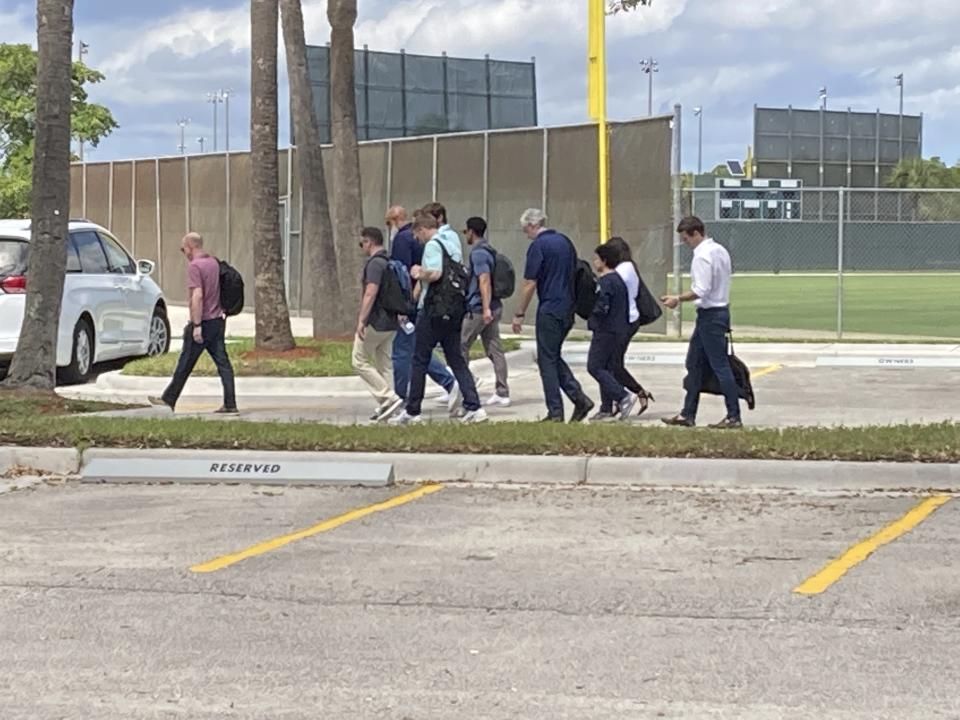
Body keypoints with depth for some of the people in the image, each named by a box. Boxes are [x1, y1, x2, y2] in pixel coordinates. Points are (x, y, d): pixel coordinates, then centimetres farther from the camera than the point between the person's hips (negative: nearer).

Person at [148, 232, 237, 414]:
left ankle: (169, 399, 16)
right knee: (223, 363, 3)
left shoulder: (194, 266, -14)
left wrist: (196, 325, -21)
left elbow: (197, 296, -22)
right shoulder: (214, 263, 11)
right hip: (217, 320, 7)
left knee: (185, 363, 4)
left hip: (202, 323, -7)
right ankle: (230, 404, -2)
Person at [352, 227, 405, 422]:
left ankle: (389, 398, -10)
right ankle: (385, 405, 8)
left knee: (360, 361, -1)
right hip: (391, 323, 9)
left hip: (375, 323, -9)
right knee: (385, 365, 10)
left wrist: (361, 320, -23)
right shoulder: (390, 262, 14)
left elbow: (371, 293, -24)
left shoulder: (374, 263, -15)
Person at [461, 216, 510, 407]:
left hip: (478, 309, -9)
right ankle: (502, 393, 3)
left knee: (461, 348, 1)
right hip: (494, 307, 9)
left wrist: (486, 308, -29)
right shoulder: (489, 251, 16)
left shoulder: (478, 253, -14)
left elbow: (485, 281, -23)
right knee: (494, 350, 6)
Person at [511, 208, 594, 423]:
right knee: (554, 357, 17)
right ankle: (579, 398, 5)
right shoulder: (565, 242, 12)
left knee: (547, 360, 0)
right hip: (568, 309, 8)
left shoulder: (538, 246, -12)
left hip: (549, 310, -8)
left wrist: (519, 314, -6)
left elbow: (530, 284, -13)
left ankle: (556, 412, -1)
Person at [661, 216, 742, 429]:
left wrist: (679, 299, -12)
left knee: (720, 365, -6)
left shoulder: (702, 256, -17)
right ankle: (688, 415, 19)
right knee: (694, 364, 15)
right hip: (720, 309, 10)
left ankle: (734, 417, -5)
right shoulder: (720, 250, 12)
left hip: (710, 315, -10)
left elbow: (701, 290, -23)